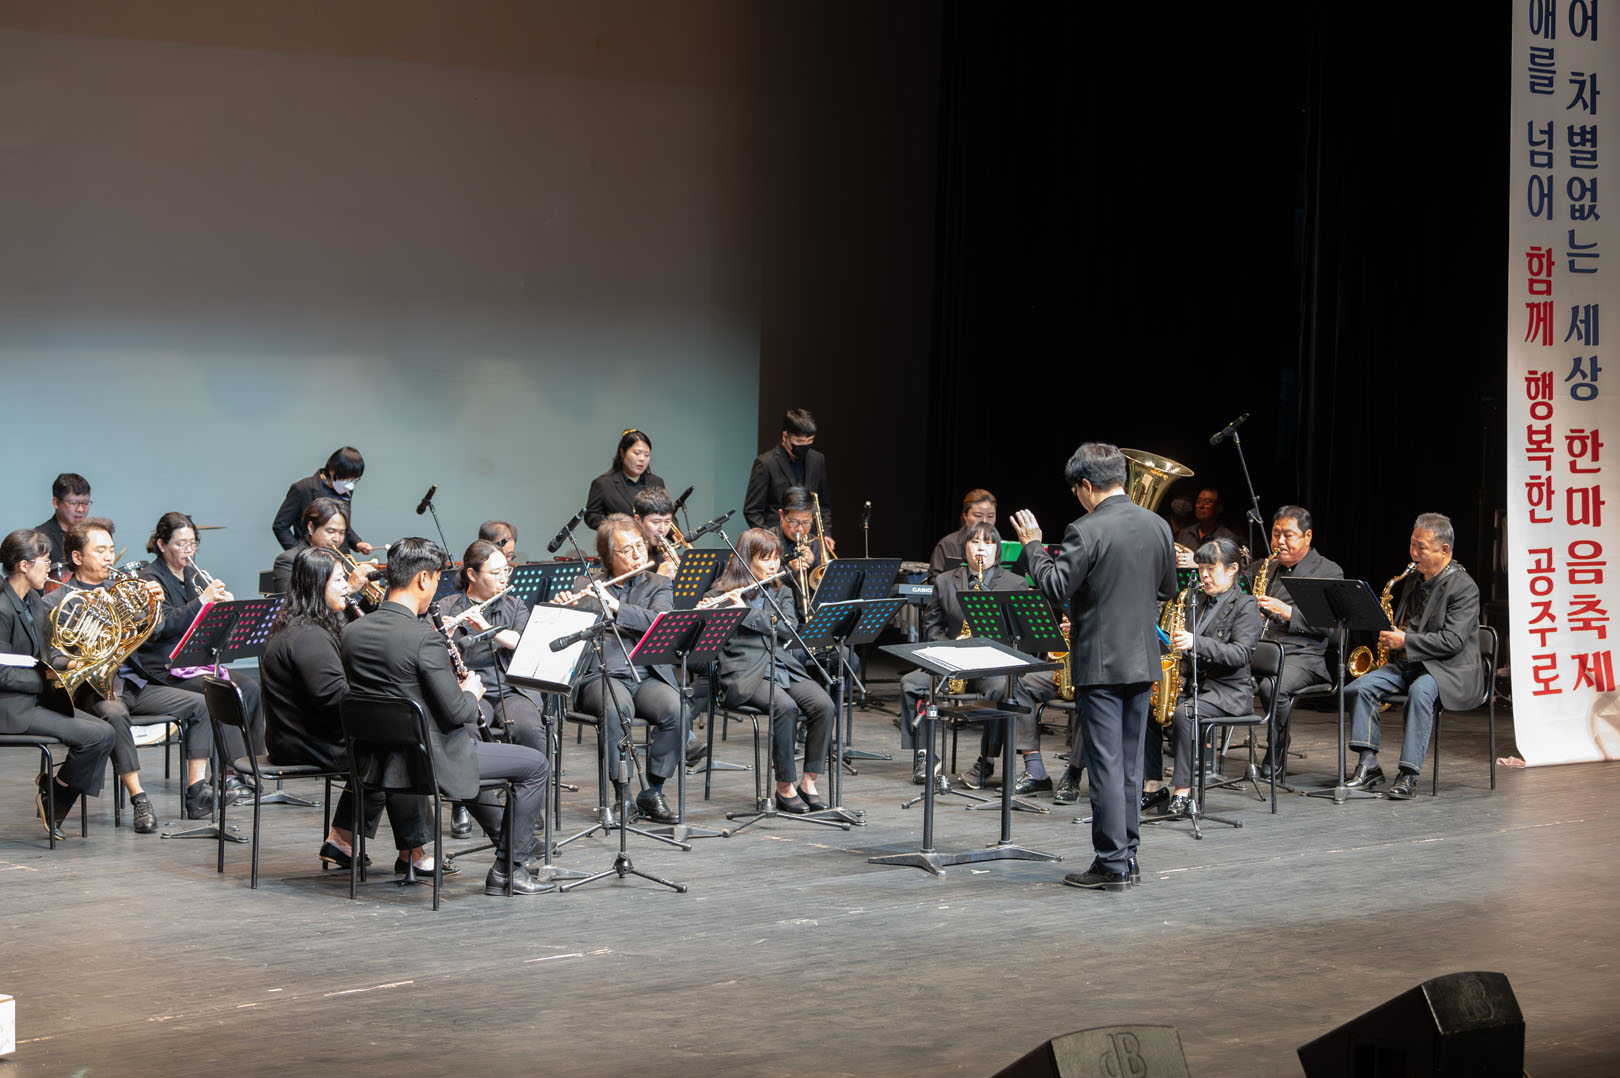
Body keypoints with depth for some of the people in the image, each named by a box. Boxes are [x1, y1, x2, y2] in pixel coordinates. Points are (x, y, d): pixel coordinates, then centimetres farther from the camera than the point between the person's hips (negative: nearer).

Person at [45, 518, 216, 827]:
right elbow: (51, 658, -6)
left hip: (131, 683, 6)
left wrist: (152, 607, -5)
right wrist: (74, 663, -27)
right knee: (114, 713, -39)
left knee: (199, 704, -12)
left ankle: (196, 793, -16)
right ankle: (139, 799, -35)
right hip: (92, 687, -6)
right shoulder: (56, 602, 4)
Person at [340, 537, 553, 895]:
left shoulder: (352, 631, 0)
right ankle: (508, 870, 12)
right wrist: (471, 693, 2)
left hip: (375, 762, 8)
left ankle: (503, 837, 44)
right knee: (536, 765, 7)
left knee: (469, 733, 37)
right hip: (428, 760, -8)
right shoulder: (424, 637, -22)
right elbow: (455, 712, -21)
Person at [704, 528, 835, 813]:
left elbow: (790, 628, -2)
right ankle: (784, 788, -20)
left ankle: (808, 783, -13)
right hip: (745, 672, -5)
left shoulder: (781, 593, 16)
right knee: (785, 707, -32)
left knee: (823, 705, -22)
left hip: (784, 668, 5)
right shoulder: (721, 594, 3)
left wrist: (747, 611, -12)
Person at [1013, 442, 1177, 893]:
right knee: (1130, 763, 14)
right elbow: (1168, 589, 15)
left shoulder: (1087, 531, -16)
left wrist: (1033, 545, -4)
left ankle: (1111, 864, -1)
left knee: (1105, 765, -3)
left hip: (1100, 664, -7)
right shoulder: (1158, 526, 6)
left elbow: (1055, 587, -16)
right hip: (1143, 660, 7)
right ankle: (1128, 855, 19)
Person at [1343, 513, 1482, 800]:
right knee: (1360, 687, -16)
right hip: (1407, 663, 7)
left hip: (1449, 669, -7)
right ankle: (1368, 764, -16)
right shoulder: (1412, 580, 15)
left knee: (1420, 691, -38)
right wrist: (1389, 633, 8)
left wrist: (1404, 641, -21)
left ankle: (1409, 774, -36)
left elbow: (1452, 641, -19)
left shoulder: (1463, 587, -10)